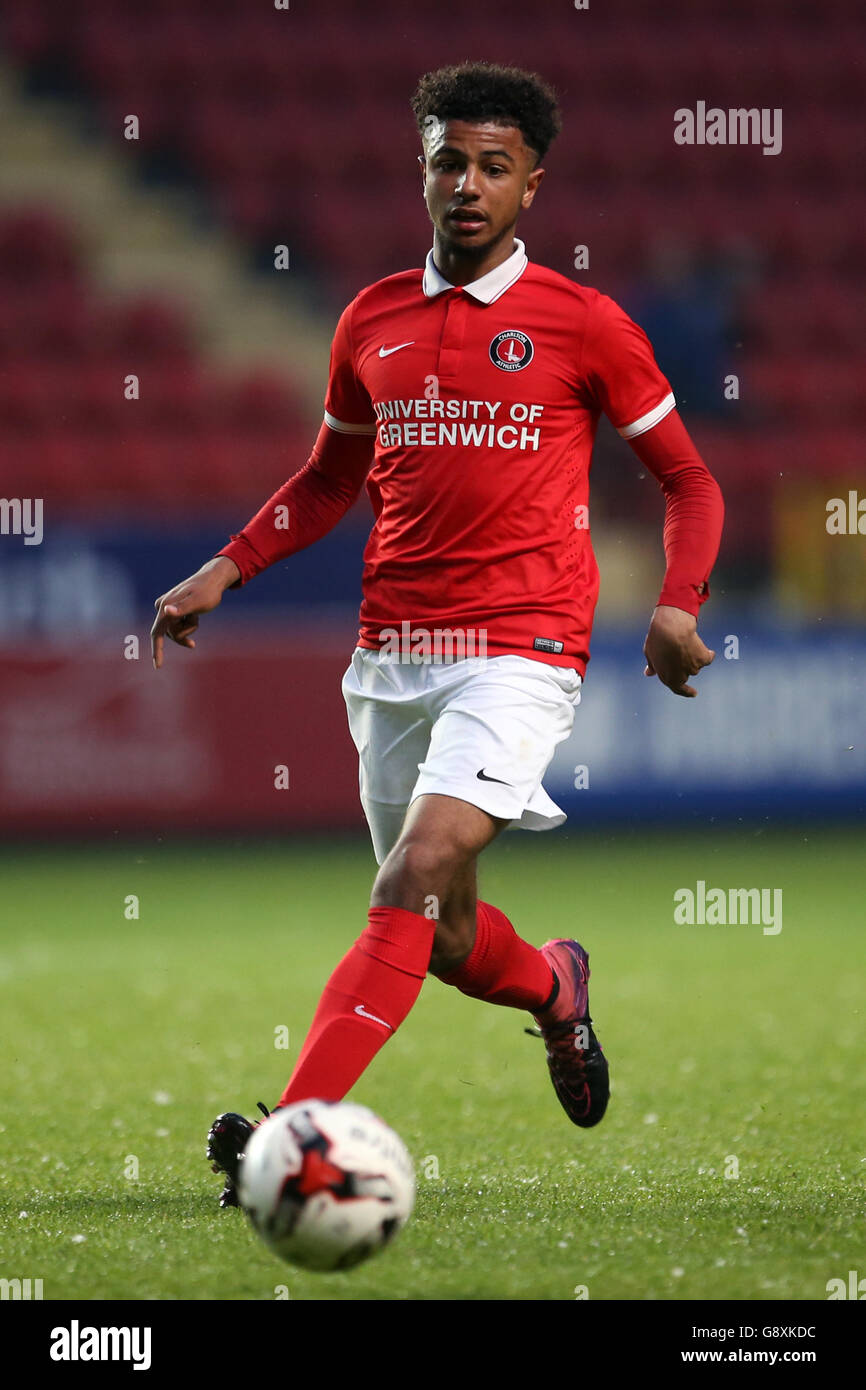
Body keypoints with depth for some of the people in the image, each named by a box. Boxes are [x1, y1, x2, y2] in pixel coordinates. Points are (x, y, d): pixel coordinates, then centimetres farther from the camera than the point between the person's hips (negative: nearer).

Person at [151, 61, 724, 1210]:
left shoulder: (584, 325, -1)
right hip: (392, 655, 5)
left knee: (417, 880, -23)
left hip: (520, 651, -5)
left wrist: (678, 604, -11)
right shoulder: (372, 322, 10)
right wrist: (222, 573, 12)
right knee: (444, 938, 10)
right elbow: (331, 478, 24)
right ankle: (555, 987, 45)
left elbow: (688, 480, 6)